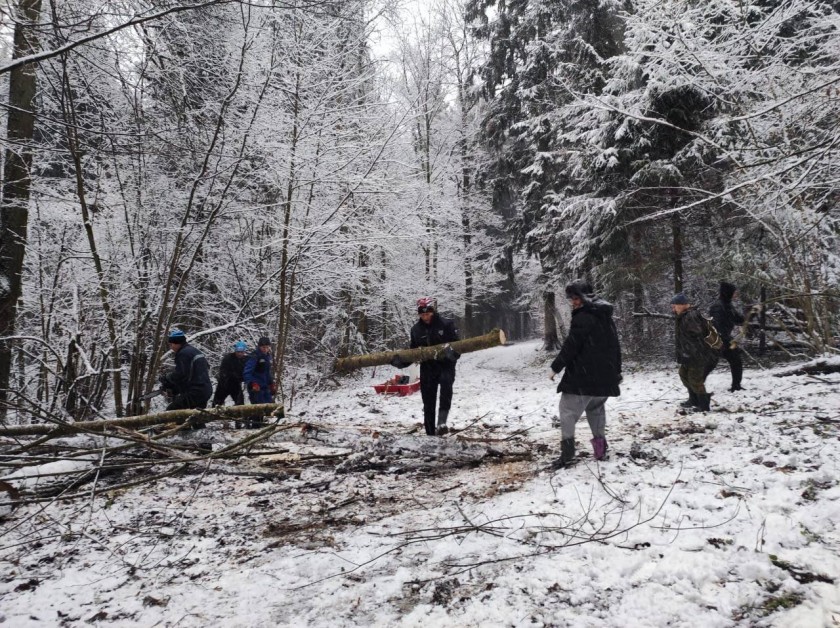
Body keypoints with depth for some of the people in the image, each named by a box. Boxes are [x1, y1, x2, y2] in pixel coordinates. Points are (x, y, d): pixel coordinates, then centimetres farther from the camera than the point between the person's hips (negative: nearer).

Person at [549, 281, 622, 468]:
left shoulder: (583, 317, -13)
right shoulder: (606, 316, 15)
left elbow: (571, 346, -17)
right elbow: (615, 346, 21)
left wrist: (556, 367, -9)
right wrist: (617, 371, 27)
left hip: (582, 375, -8)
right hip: (605, 375, 8)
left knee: (568, 410, -4)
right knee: (596, 407, 22)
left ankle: (567, 451, -10)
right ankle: (600, 444, 18)